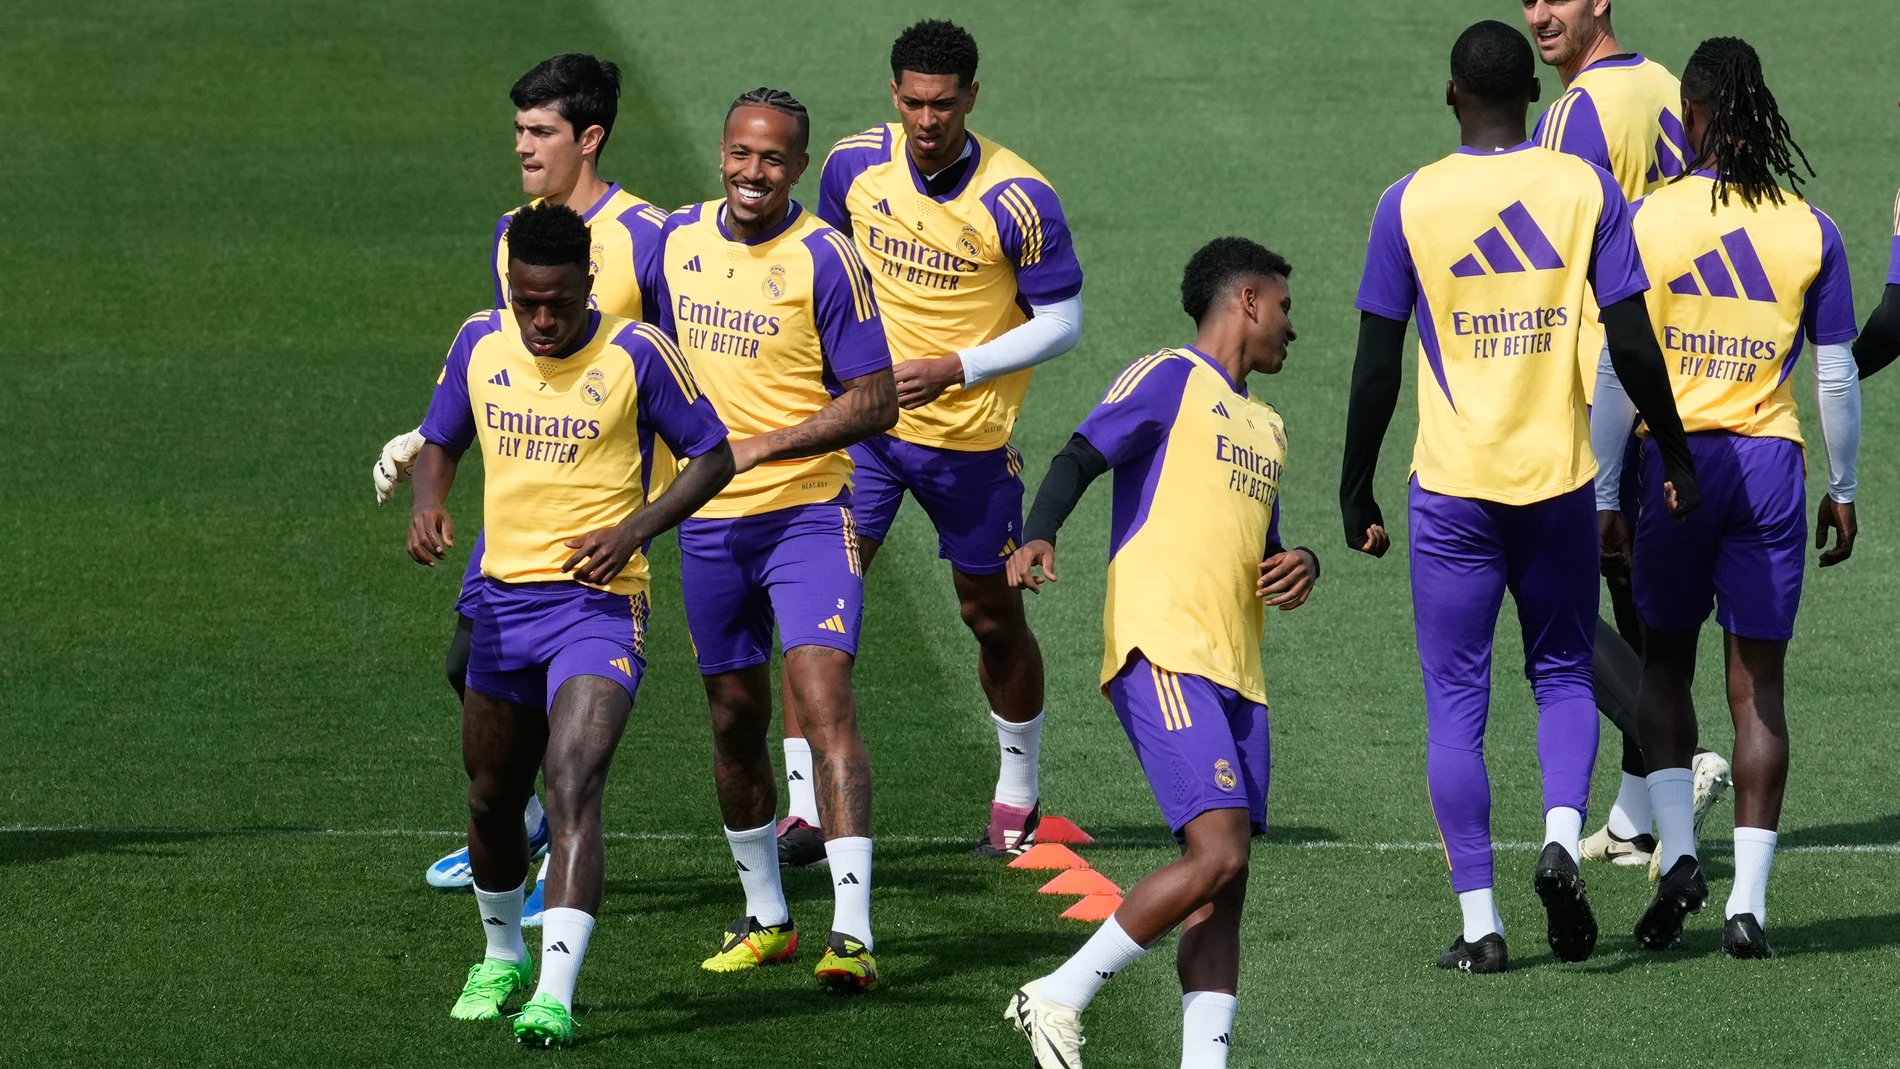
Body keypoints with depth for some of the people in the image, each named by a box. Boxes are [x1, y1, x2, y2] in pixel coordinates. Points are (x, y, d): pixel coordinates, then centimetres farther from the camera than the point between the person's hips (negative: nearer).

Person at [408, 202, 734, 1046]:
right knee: (492, 800, 17)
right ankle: (501, 959, 42)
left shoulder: (636, 355, -10)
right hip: (504, 599, 5)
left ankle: (555, 996, -28)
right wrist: (427, 505, -7)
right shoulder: (480, 344, 2)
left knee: (573, 791, -22)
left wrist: (635, 528, -15)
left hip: (599, 604, -5)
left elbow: (714, 455, -1)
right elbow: (440, 444, 16)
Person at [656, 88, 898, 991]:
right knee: (735, 720, 12)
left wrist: (758, 445, -17)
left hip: (807, 513, -5)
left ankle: (852, 932, -22)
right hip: (709, 522, 5)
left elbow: (874, 404, -11)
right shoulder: (678, 240, 5)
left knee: (822, 697, -17)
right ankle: (764, 917, 28)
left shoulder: (824, 259, -11)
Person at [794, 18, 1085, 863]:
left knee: (993, 617, 11)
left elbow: (1061, 323, -10)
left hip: (970, 438, -2)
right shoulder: (855, 165, -6)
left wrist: (954, 368, -19)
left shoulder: (1018, 199, -17)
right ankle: (806, 807, -6)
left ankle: (1017, 794, 33)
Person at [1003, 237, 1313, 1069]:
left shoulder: (1265, 428, 27)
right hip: (1162, 651, -9)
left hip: (1236, 673, 9)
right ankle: (1058, 1000, -10)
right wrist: (1038, 536, -30)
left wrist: (1299, 566, 12)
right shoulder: (1170, 378, 1)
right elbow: (1080, 457, -11)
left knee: (1224, 889, 0)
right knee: (1218, 851, -19)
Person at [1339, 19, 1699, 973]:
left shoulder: (1409, 204, -3)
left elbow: (1377, 365, -2)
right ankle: (1561, 835, -7)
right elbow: (1632, 343, -3)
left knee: (1455, 700, 6)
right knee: (1564, 672, 19)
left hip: (1452, 488, -1)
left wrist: (1355, 492, 7)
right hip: (1559, 478, 1)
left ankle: (1479, 921, 1)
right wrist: (1676, 455, 10)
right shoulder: (1586, 189, -1)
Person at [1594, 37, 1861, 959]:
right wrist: (1843, 490, 16)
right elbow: (1837, 374, 4)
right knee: (1758, 684, 5)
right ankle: (1749, 901, 1)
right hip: (1771, 466, 1)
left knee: (1665, 663, 17)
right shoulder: (1810, 232, 0)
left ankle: (1677, 851, 1)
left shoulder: (1646, 221, -5)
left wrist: (1604, 495, -1)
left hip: (1674, 459, -1)